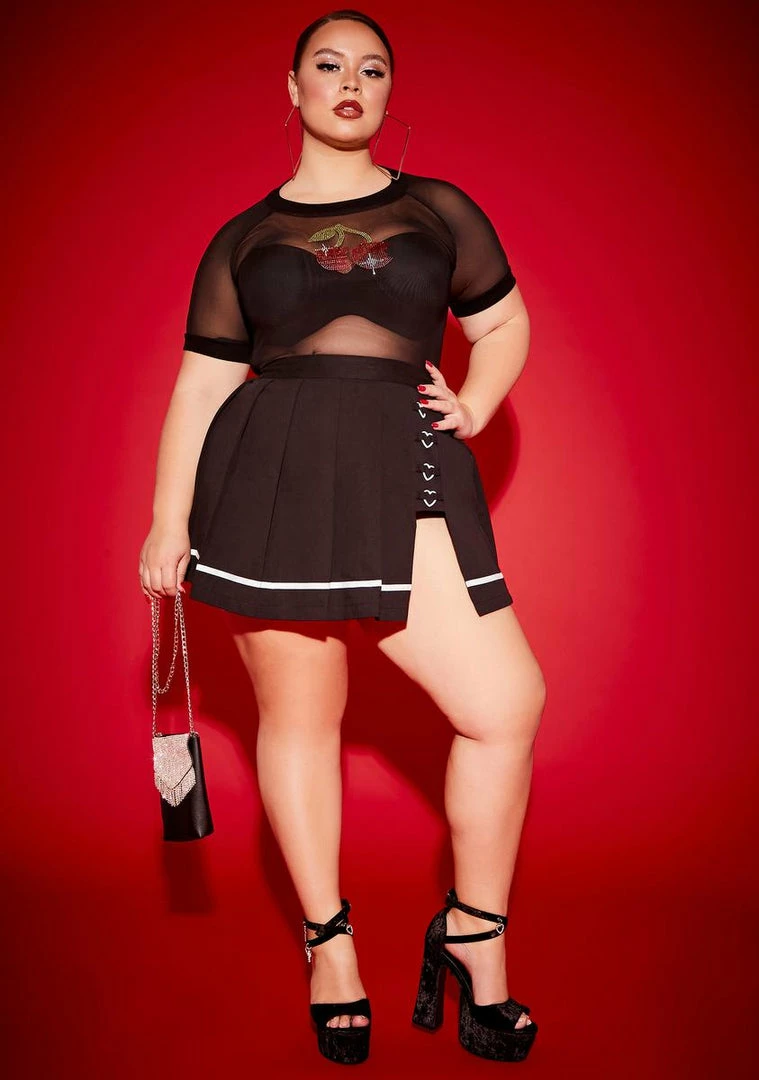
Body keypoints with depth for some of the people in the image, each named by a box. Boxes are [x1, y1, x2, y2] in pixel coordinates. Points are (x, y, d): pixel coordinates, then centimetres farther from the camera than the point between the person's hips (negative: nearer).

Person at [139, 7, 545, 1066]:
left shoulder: (440, 211, 14)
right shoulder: (242, 241, 12)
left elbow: (506, 321, 24)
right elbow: (200, 385, 11)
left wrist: (475, 406, 5)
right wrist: (168, 523, 7)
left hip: (407, 478, 1)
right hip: (270, 481, 0)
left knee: (508, 702, -10)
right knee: (297, 713, 5)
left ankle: (473, 936, 11)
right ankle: (328, 942, 25)